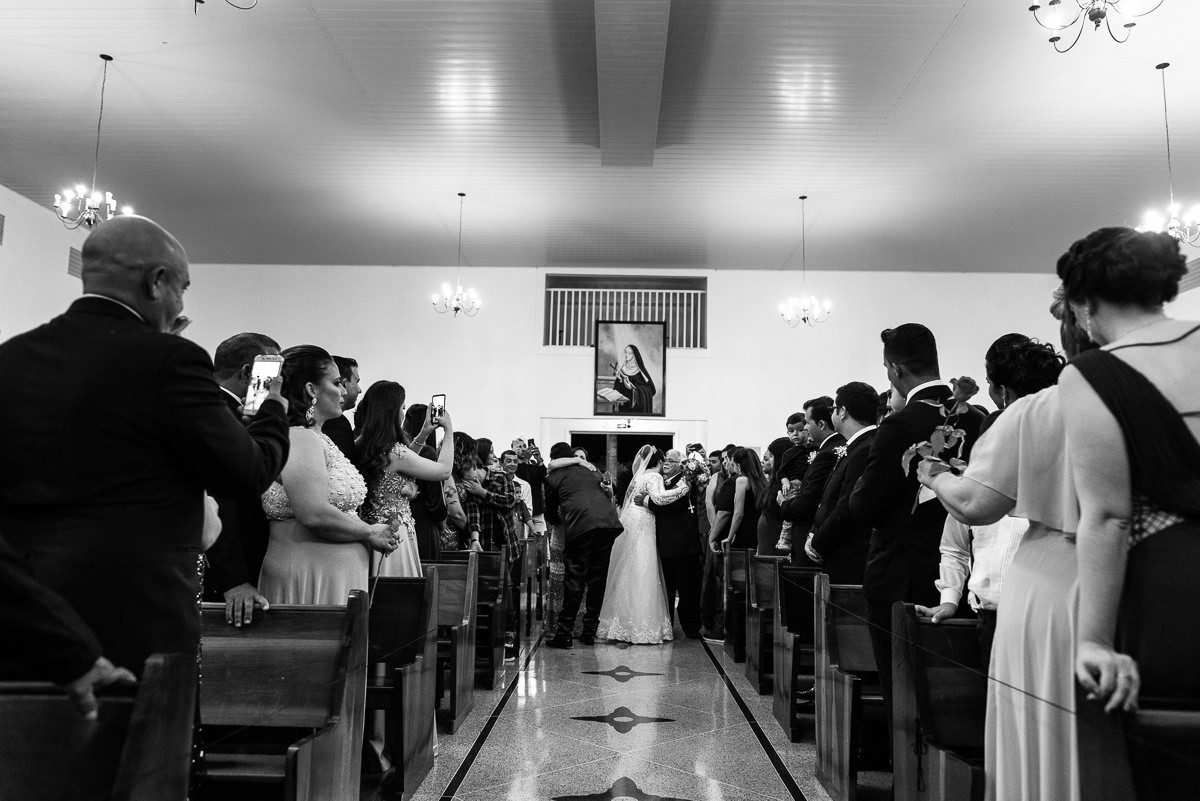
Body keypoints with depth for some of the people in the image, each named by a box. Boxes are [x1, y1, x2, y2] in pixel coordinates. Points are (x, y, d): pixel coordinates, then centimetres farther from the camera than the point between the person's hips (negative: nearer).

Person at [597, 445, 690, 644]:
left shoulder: (640, 475, 20)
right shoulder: (654, 476, -6)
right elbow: (659, 497, -23)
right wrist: (682, 488, -17)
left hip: (629, 525, 9)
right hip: (641, 527, -9)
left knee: (625, 576, 10)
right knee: (641, 576, -7)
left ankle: (621, 625, 16)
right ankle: (641, 628, -7)